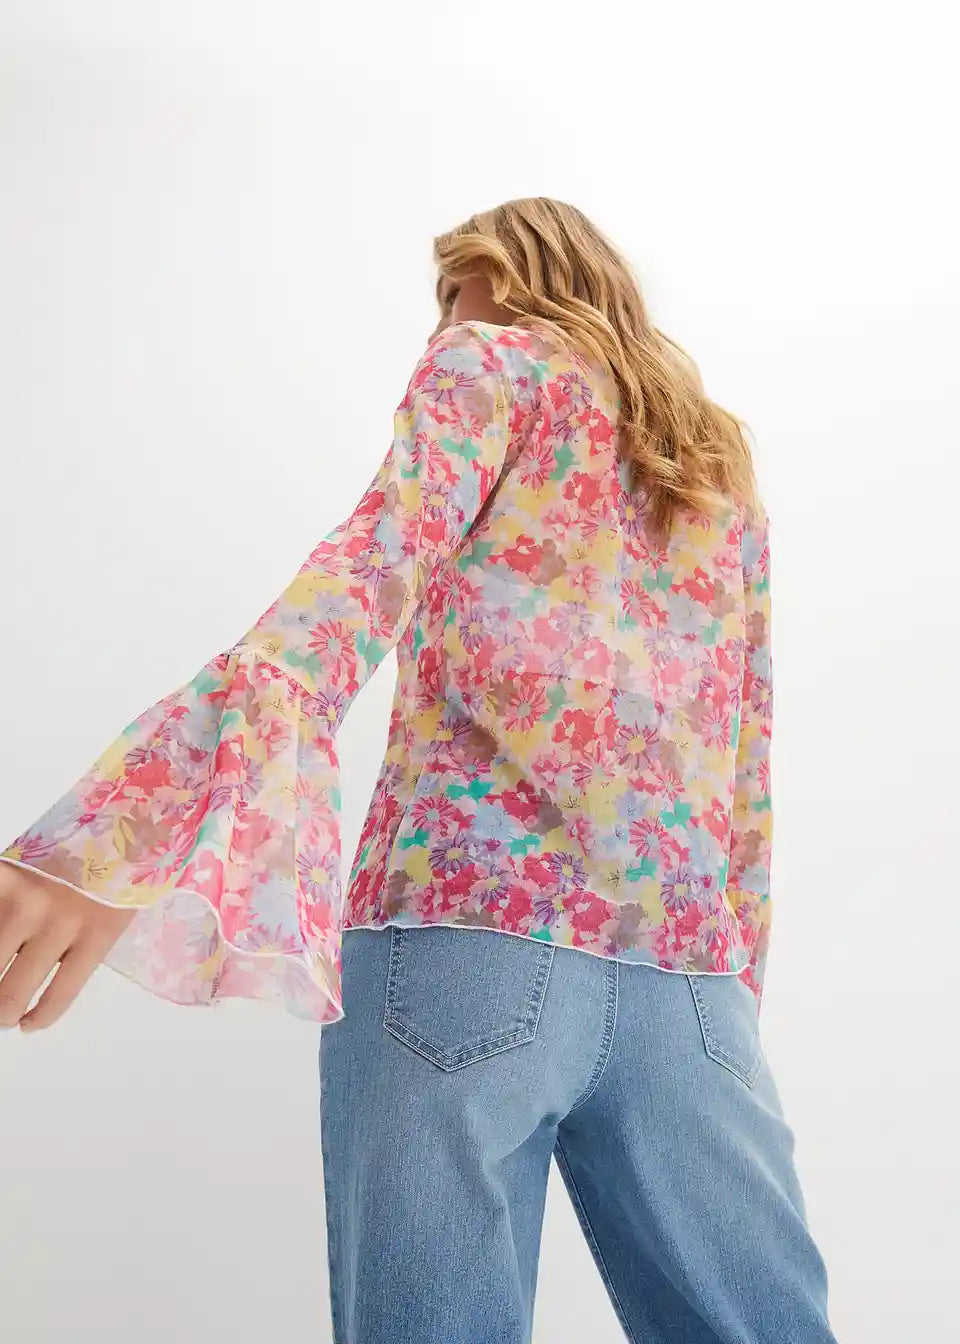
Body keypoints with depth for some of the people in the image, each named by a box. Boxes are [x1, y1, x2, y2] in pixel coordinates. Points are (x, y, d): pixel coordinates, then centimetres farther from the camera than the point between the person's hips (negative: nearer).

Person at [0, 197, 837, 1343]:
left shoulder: (490, 362, 11)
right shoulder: (724, 463, 28)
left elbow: (368, 574, -10)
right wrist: (730, 993, 24)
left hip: (471, 923, -5)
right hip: (693, 978, 6)